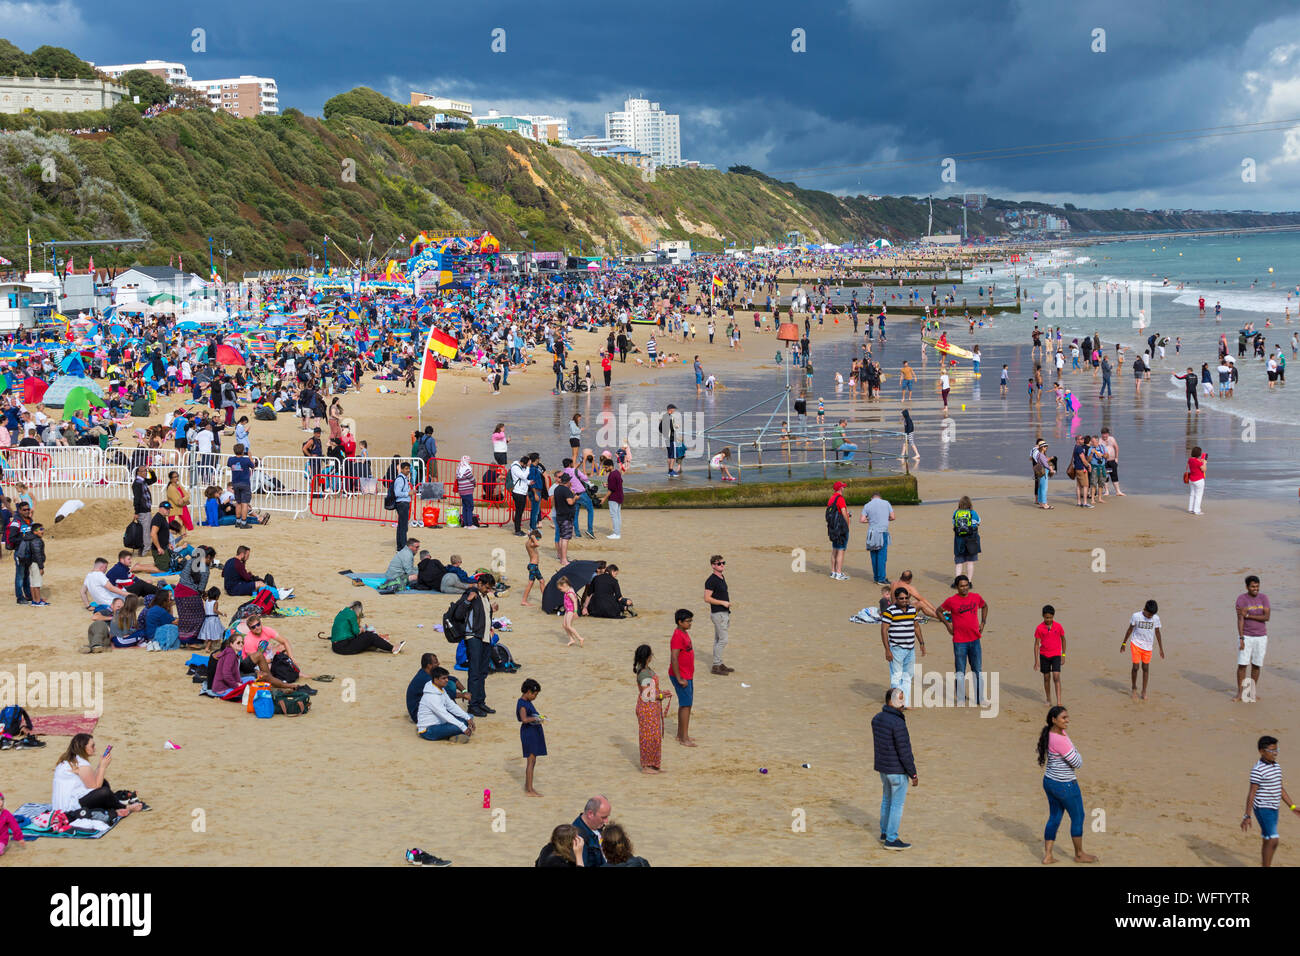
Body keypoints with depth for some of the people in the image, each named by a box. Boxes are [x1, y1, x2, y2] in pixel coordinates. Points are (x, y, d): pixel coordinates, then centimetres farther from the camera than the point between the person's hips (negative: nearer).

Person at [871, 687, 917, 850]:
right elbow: (904, 751, -23)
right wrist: (913, 774, -15)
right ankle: (891, 840, 10)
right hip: (898, 770, -8)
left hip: (882, 767, 8)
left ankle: (885, 833, 34)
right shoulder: (898, 723, -25)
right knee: (898, 804, 3)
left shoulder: (876, 719, 1)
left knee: (887, 799, 22)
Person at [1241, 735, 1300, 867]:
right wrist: (1247, 816, -19)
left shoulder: (1276, 766, 10)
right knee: (1272, 841, -13)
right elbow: (1251, 793, -17)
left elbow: (1281, 789, 20)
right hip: (1263, 809, -8)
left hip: (1273, 809, 8)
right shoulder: (1258, 770, -16)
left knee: (1268, 841, 13)